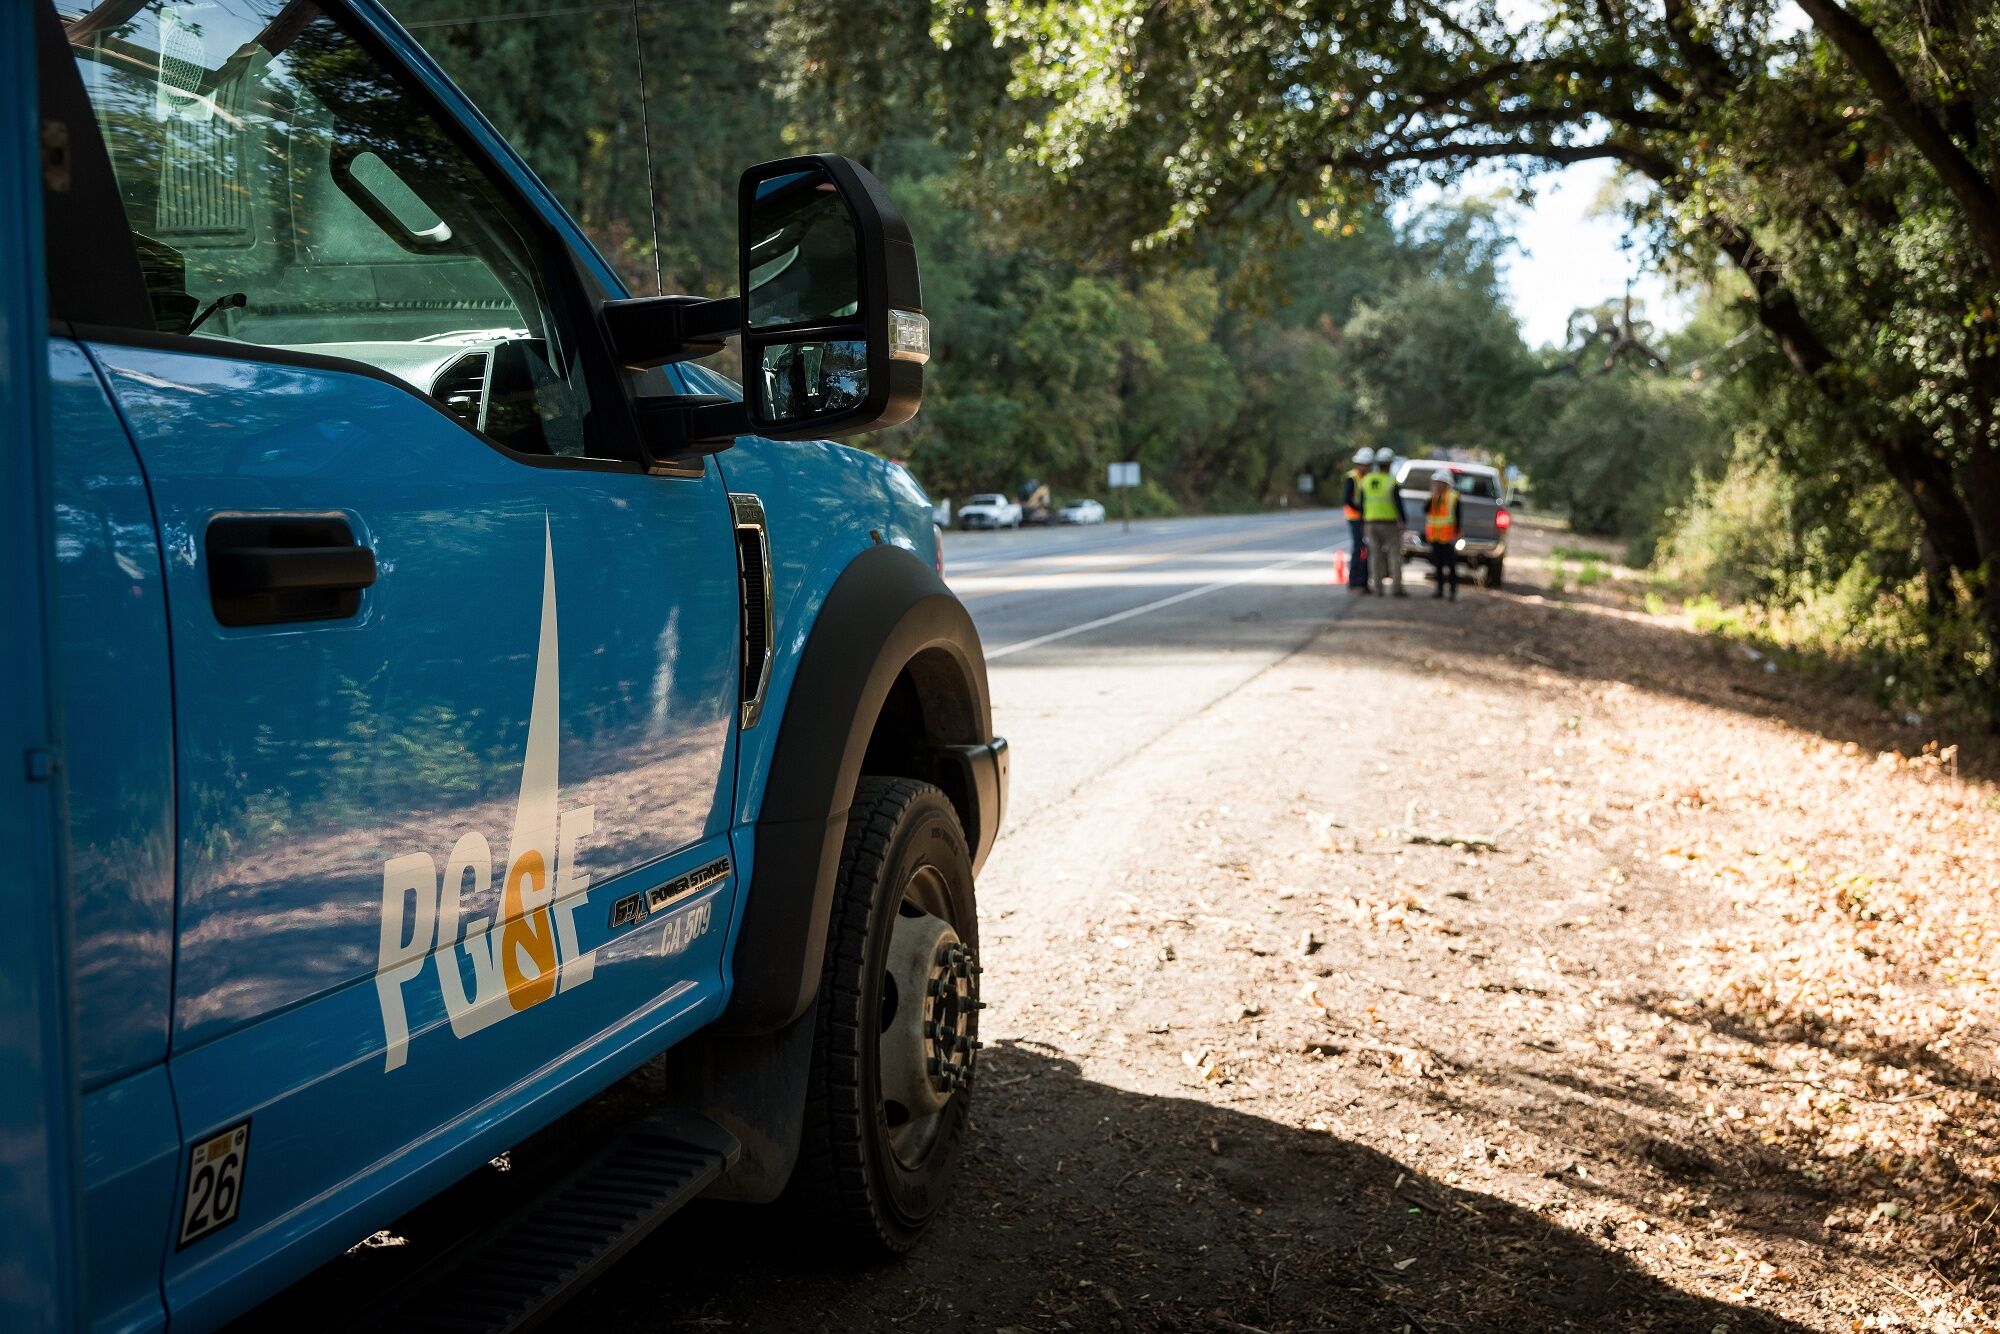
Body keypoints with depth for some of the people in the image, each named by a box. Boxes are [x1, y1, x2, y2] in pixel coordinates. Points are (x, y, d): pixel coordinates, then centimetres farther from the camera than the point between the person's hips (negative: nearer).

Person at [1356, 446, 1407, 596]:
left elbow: (1361, 504, 7)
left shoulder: (1365, 480, 3)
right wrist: (1402, 522, -3)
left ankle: (1376, 587, 5)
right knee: (1394, 553, 2)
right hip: (1389, 522, -4)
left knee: (1375, 554, 7)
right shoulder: (1391, 481, -10)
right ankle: (1397, 587, -3)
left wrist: (1363, 524, 13)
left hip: (1370, 522, 4)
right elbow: (1398, 503, -11)